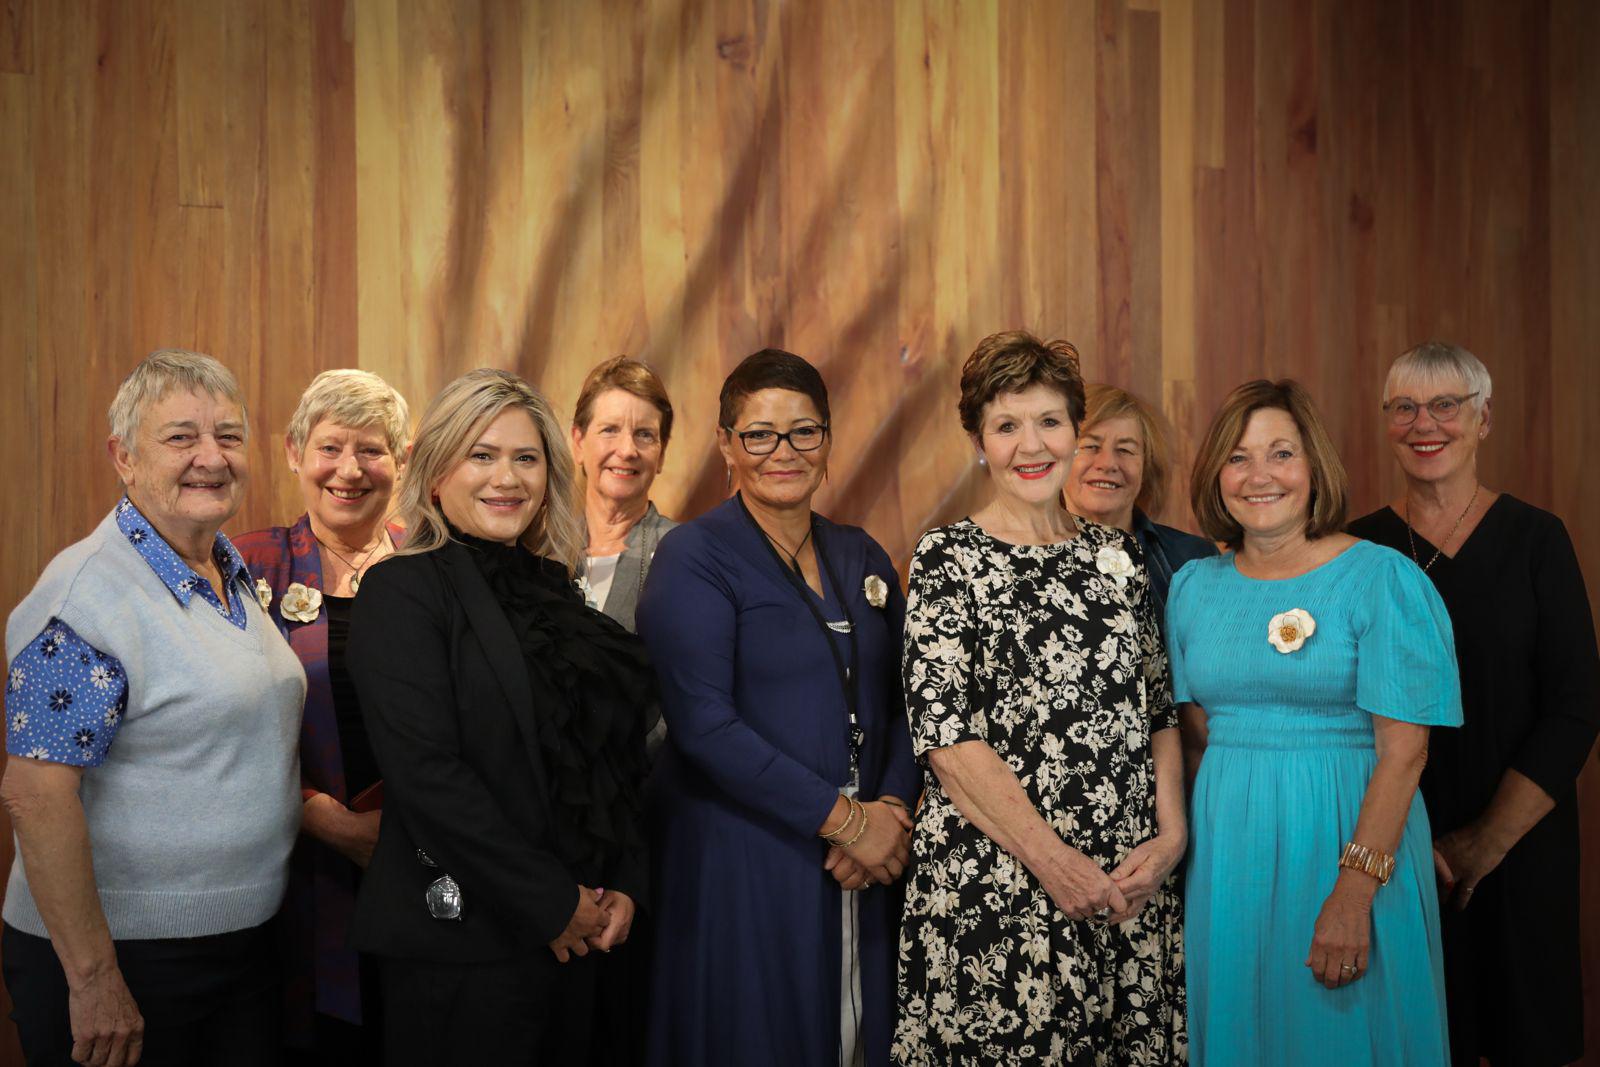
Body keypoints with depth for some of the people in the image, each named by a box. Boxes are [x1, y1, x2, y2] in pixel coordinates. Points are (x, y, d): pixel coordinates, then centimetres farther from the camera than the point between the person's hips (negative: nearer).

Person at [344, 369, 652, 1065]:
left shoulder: (553, 592, 12)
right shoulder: (402, 591, -9)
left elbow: (616, 756, 14)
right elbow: (426, 775, -19)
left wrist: (624, 884, 0)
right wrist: (553, 903, -15)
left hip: (575, 933, 7)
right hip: (462, 945, -7)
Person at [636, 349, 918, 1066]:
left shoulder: (861, 558, 10)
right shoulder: (695, 557, -8)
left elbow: (900, 703, 10)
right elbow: (703, 724, -17)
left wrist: (889, 810, -9)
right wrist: (844, 818, -16)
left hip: (861, 870, 5)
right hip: (739, 862, -5)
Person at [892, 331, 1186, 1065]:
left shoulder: (1116, 555, 10)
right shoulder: (947, 559, -4)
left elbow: (1159, 713, 11)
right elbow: (945, 735, -11)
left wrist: (1170, 838, -3)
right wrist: (1053, 861, -15)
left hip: (1129, 887, 4)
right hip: (991, 887, -4)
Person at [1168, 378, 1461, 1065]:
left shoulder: (1382, 578, -9)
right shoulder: (1193, 587, 6)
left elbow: (1403, 749, -14)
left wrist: (1355, 892, -20)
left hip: (1347, 839, -4)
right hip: (1227, 848, 4)